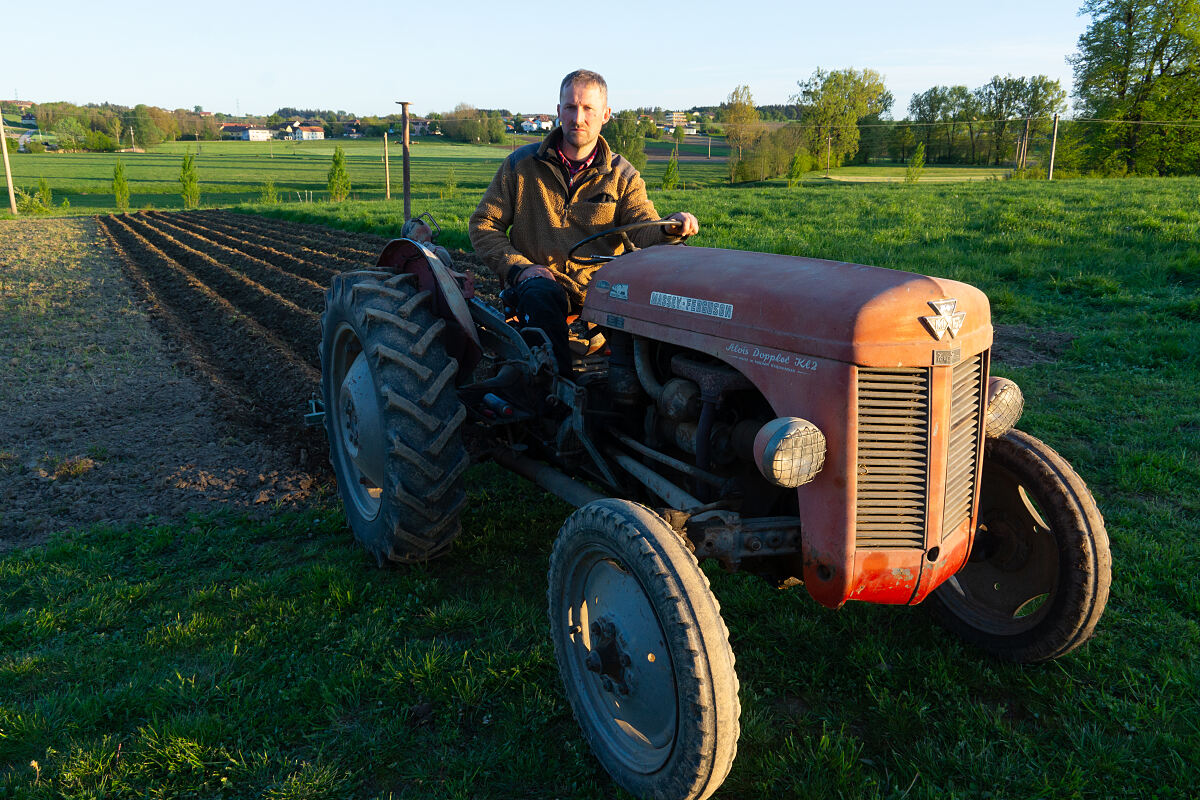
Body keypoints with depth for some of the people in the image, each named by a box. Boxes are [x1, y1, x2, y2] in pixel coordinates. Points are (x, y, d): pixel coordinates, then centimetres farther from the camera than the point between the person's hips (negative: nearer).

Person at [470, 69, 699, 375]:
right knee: (540, 294, -37)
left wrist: (669, 229, -30)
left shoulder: (623, 175, 9)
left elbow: (643, 232, -5)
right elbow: (483, 224, 9)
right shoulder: (521, 164, 9)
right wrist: (518, 267, -8)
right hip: (540, 279, 0)